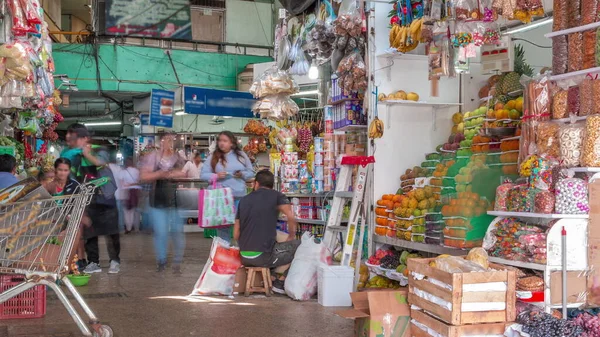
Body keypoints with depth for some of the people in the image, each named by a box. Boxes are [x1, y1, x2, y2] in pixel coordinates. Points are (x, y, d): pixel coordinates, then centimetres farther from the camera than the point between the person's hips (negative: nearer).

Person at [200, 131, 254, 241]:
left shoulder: (241, 155, 7)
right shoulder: (213, 157, 4)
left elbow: (251, 172, 13)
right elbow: (203, 174, 2)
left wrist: (242, 174, -8)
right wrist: (216, 176, -14)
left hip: (239, 196, 1)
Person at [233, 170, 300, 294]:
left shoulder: (244, 200, 13)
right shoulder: (276, 196, 1)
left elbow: (236, 235, 11)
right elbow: (292, 218, -13)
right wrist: (291, 237, 4)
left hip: (244, 257, 6)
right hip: (263, 255, -6)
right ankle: (280, 283, 8)